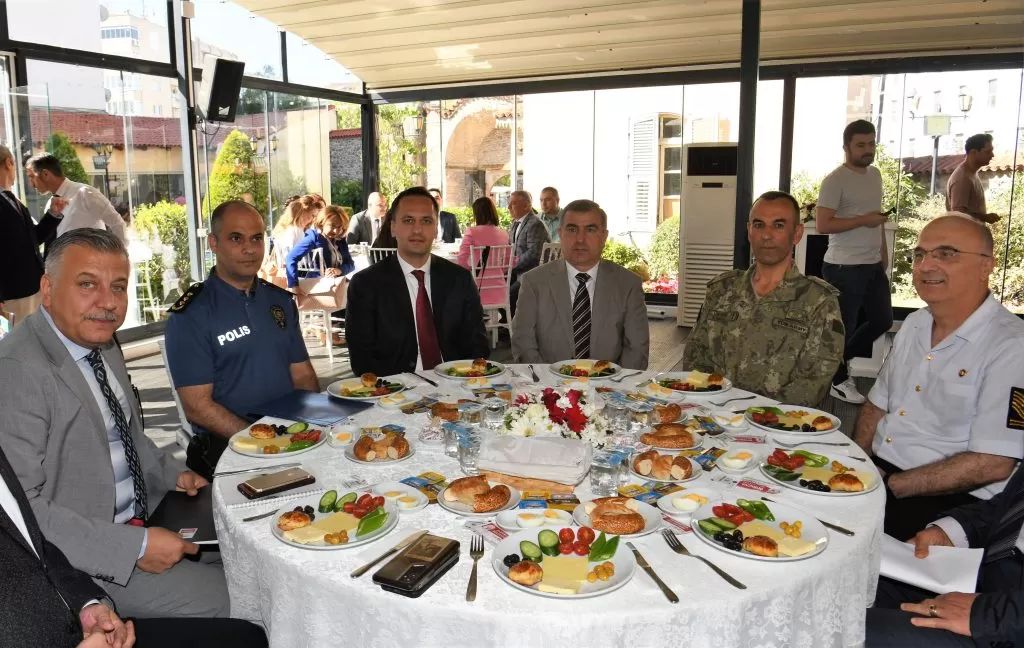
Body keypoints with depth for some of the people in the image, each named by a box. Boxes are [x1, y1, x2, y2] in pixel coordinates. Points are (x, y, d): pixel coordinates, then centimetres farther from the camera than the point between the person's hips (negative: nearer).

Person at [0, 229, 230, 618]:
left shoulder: (103, 346, 5)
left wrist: (173, 474, 3)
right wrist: (134, 546, -24)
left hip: (143, 523, 9)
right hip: (81, 560, -8)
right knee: (227, 598, -13)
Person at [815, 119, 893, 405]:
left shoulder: (875, 174, 13)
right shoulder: (835, 181, -13)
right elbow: (823, 225, -19)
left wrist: (883, 249, 20)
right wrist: (863, 220, -20)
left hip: (873, 265, 8)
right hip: (844, 267, -8)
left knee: (882, 320, 15)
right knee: (843, 327, 2)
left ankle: (839, 360, 32)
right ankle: (838, 380, 20)